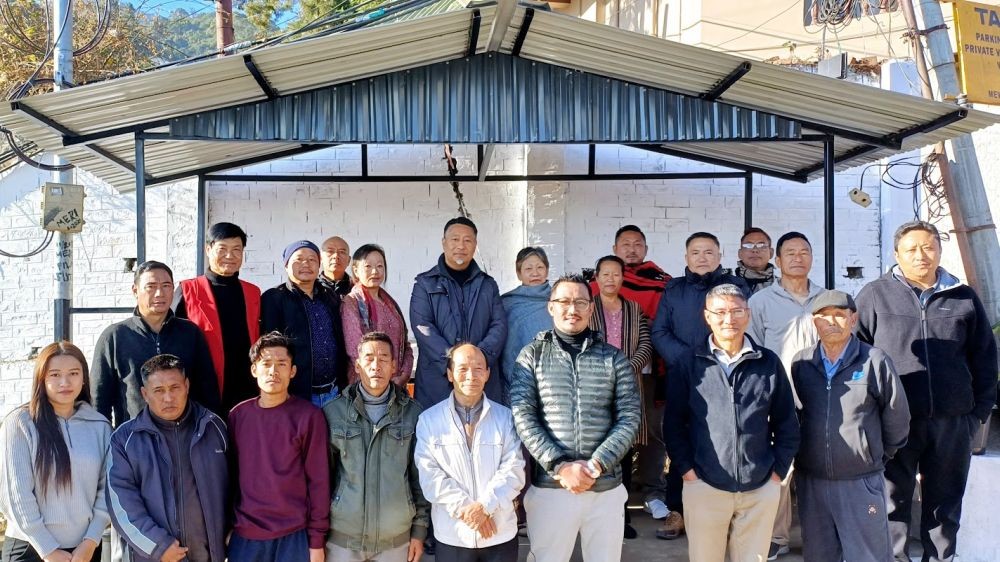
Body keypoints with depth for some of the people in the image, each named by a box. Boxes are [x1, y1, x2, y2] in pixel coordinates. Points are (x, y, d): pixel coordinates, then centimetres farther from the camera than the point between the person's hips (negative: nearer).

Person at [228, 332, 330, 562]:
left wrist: (316, 540, -6)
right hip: (244, 536, 3)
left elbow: (318, 480, -6)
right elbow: (231, 474, 9)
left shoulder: (308, 416, -8)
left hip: (294, 536, -3)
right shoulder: (238, 415, 2)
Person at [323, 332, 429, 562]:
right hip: (342, 537, 0)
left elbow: (420, 477, 3)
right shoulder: (333, 412, -2)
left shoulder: (413, 413, -1)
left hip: (396, 538, 0)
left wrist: (420, 529, 2)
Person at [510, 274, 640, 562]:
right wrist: (559, 465, -15)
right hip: (549, 488, -1)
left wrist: (595, 466, -11)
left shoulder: (614, 358, 6)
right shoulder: (532, 355, 3)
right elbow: (523, 417, -5)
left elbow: (629, 419, 1)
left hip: (606, 489, 1)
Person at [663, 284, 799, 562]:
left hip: (761, 489, 1)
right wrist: (686, 469, -3)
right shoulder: (690, 364, 0)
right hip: (704, 486, -1)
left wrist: (778, 470, 4)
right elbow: (673, 423, 3)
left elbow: (787, 423, 9)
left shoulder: (769, 363, 4)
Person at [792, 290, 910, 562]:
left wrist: (879, 456, 10)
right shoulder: (800, 363, 1)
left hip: (862, 482, -3)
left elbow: (896, 418, 2)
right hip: (811, 481, 3)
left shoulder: (875, 361, -7)